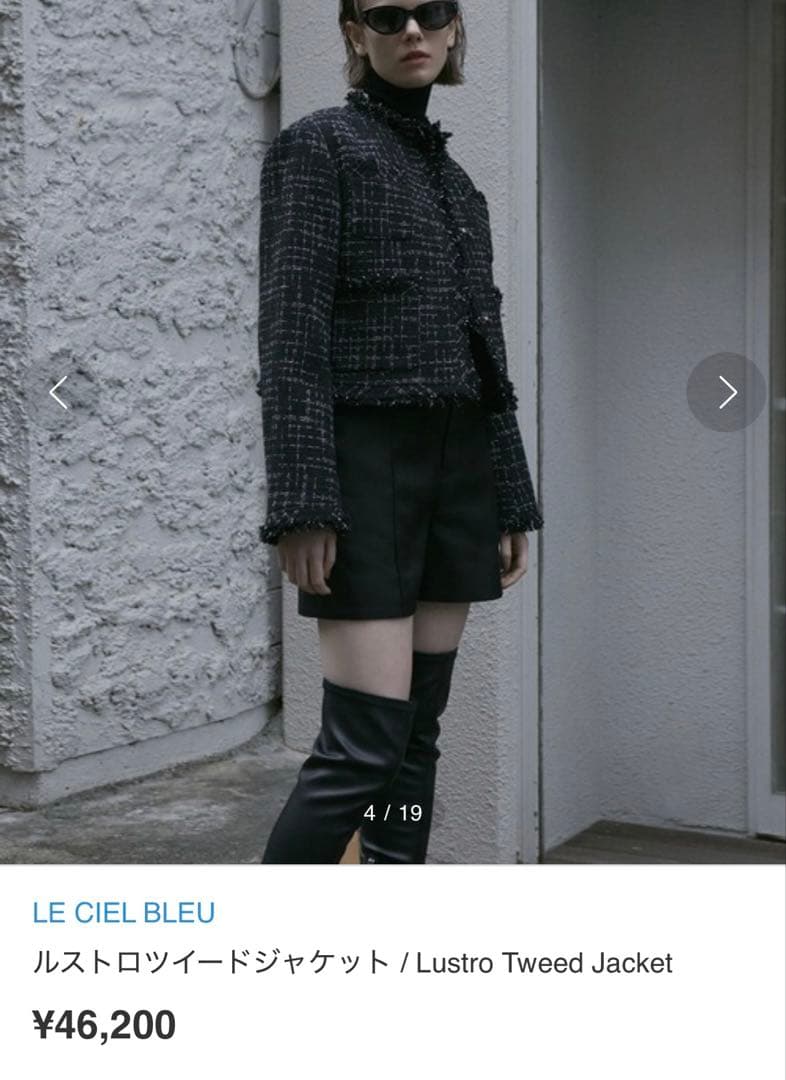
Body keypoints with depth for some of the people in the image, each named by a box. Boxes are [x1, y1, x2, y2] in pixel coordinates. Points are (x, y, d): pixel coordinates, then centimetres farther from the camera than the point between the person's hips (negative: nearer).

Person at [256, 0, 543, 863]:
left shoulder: (453, 178, 18)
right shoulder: (317, 146, -3)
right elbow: (290, 337, -12)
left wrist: (511, 500, 15)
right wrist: (302, 503, -20)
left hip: (456, 468, 7)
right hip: (364, 464, -7)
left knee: (419, 733, 8)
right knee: (364, 742, -12)